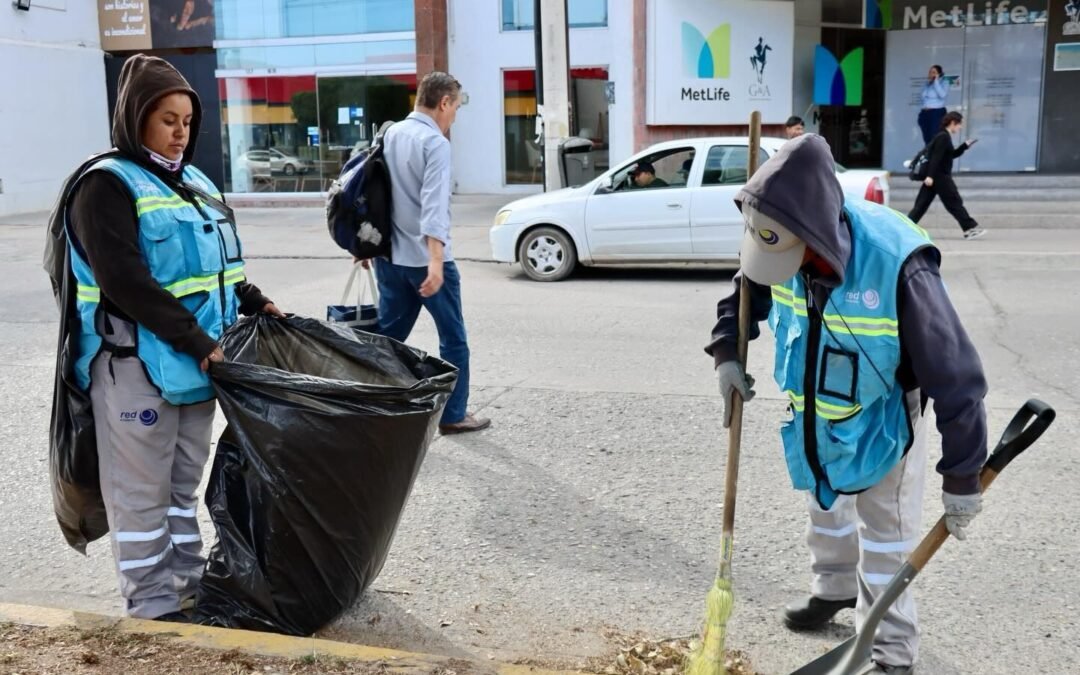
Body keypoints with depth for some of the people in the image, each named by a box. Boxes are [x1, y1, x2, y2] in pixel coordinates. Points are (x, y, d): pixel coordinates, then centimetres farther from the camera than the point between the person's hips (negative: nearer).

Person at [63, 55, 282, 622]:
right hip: (134, 363, -8)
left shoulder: (194, 183, 14)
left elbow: (217, 267, 23)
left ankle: (188, 586, 27)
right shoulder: (107, 185, -9)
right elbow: (124, 281, -19)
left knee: (184, 483, 16)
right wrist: (195, 340, -21)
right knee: (141, 491, 2)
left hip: (195, 360, 8)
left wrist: (255, 302, 6)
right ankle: (153, 608, 11)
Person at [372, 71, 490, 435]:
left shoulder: (390, 134, 9)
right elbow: (433, 204, -26)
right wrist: (435, 261, -35)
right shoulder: (434, 142, -14)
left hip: (390, 255, 7)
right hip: (424, 259, -7)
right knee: (453, 338, 7)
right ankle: (453, 415, 13)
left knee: (387, 336, 13)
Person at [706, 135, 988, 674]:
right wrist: (727, 354, -13)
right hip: (814, 406, 6)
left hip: (884, 414, -6)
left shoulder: (897, 267, -39)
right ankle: (835, 588, 50)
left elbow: (956, 377, -31)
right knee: (823, 502, 24)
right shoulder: (781, 248, -22)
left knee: (885, 530, 2)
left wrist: (962, 478, -27)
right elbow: (745, 296, 3)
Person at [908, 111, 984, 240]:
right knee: (955, 203, -4)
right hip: (940, 176, -10)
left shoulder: (943, 136, 17)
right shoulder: (944, 137, -13)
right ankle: (970, 229, 1)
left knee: (922, 203, 6)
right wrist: (930, 176, -28)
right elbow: (936, 157, -22)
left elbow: (952, 154, 26)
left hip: (934, 176, 10)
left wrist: (965, 146, 17)